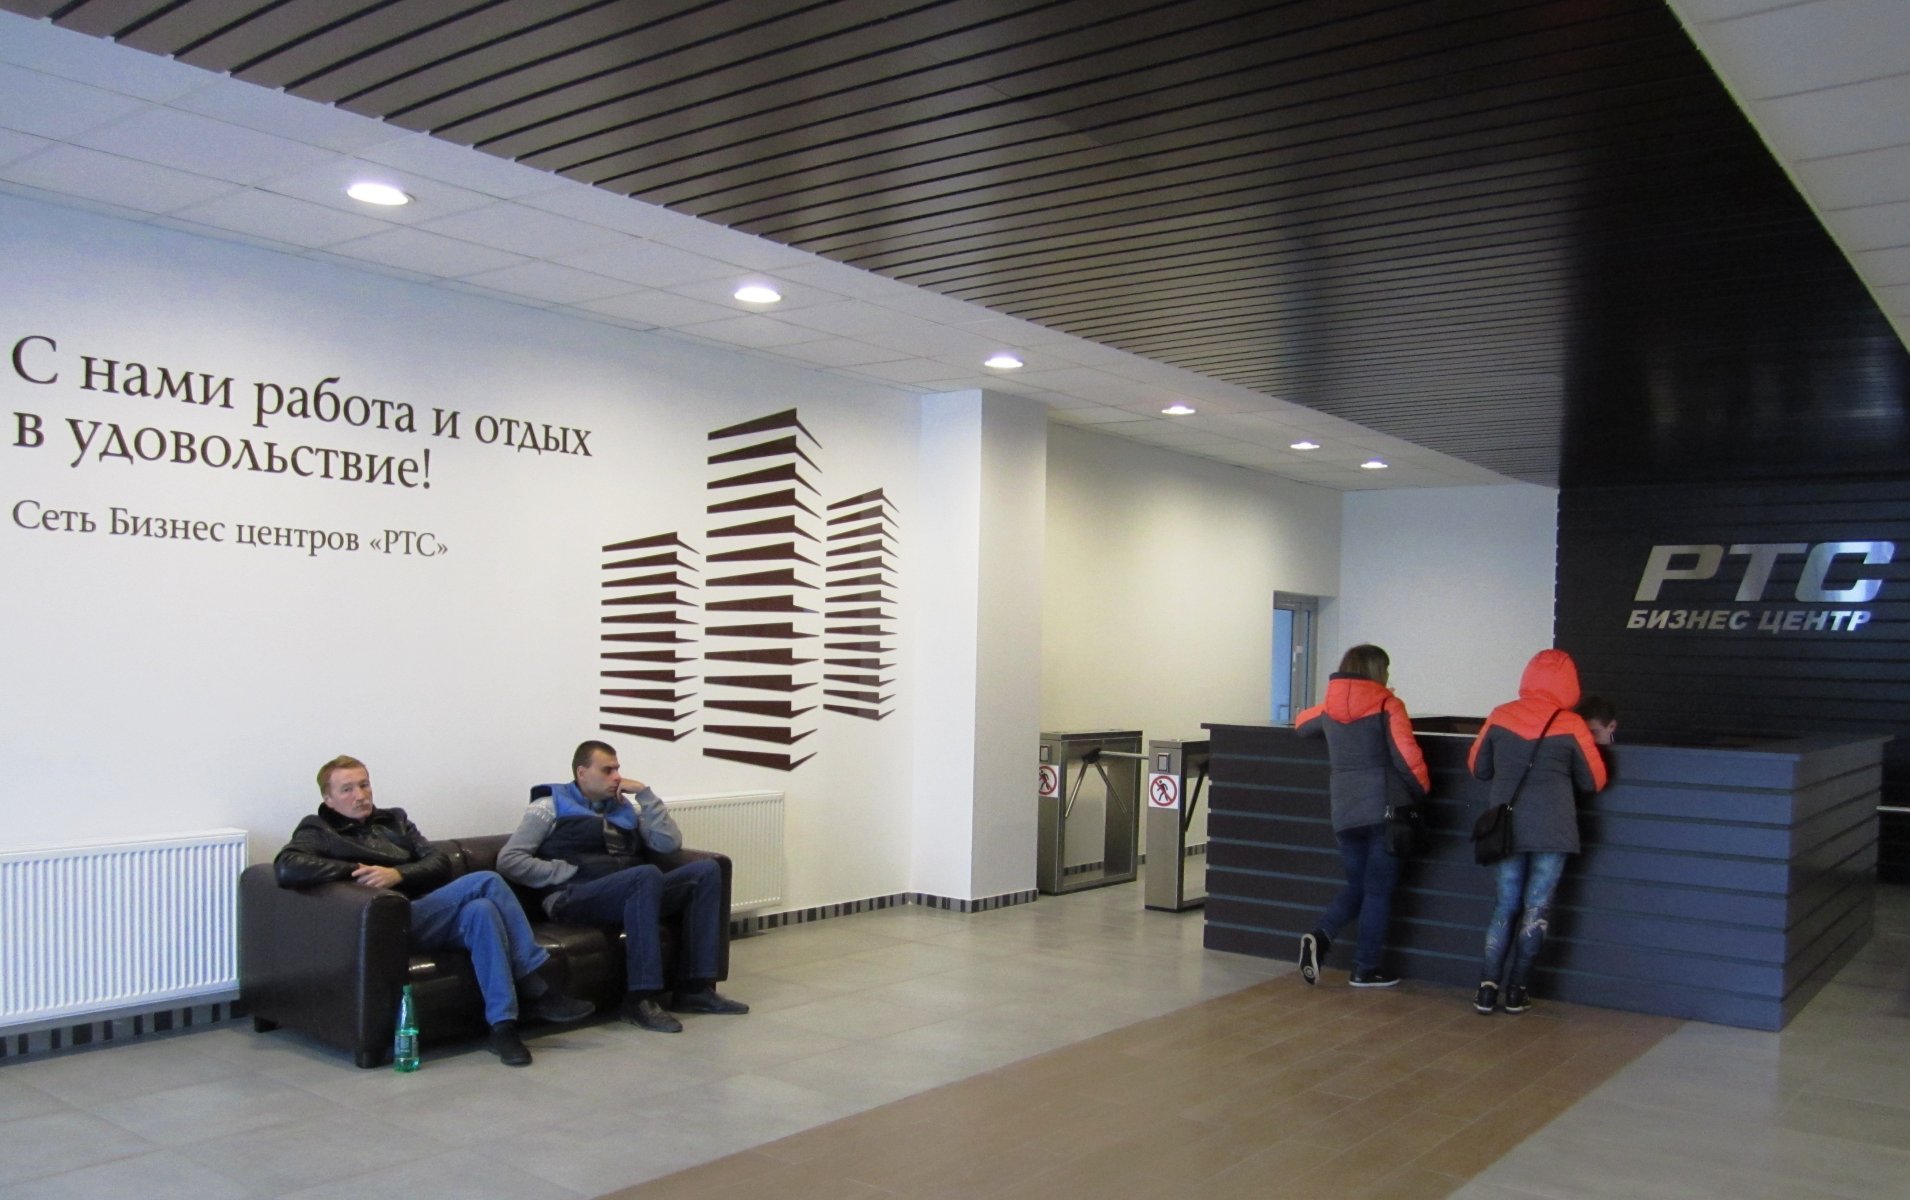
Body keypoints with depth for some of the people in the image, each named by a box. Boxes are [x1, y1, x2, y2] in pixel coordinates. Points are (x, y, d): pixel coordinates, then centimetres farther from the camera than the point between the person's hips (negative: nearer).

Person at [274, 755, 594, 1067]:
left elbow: (441, 862, 13)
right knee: (486, 881, -25)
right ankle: (538, 990, -23)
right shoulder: (318, 832, 10)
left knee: (481, 910, -30)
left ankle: (503, 1025, -27)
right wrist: (355, 871, -11)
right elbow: (286, 869, -13)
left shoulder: (393, 820, 25)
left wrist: (398, 874, -7)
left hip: (434, 915, 5)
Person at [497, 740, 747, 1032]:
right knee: (647, 874, -34)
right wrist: (568, 873, -9)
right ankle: (641, 998, -34)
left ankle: (694, 988, -15)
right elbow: (509, 860, 0)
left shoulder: (625, 809, 25)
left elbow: (670, 843, 13)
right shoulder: (550, 807, 11)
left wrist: (645, 794, 9)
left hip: (634, 892, 6)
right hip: (575, 898, -6)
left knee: (706, 870, -11)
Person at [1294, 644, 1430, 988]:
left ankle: (1320, 936, -8)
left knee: (1357, 885, 16)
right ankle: (1366, 968, 8)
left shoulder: (1329, 708, 8)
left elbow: (1301, 724, 28)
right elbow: (1406, 755, -13)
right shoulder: (1386, 705, -7)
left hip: (1344, 813, 5)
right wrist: (1422, 788, 3)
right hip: (1385, 809, -4)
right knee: (1379, 889, 6)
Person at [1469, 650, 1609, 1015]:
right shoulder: (1571, 726, -8)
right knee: (1536, 908, 7)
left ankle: (1488, 986, 4)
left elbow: (1478, 768, 9)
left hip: (1507, 827, 3)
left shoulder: (1499, 717, -2)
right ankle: (1516, 990, 10)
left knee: (1506, 904, 11)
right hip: (1552, 830, -2)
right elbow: (1594, 781, 3)